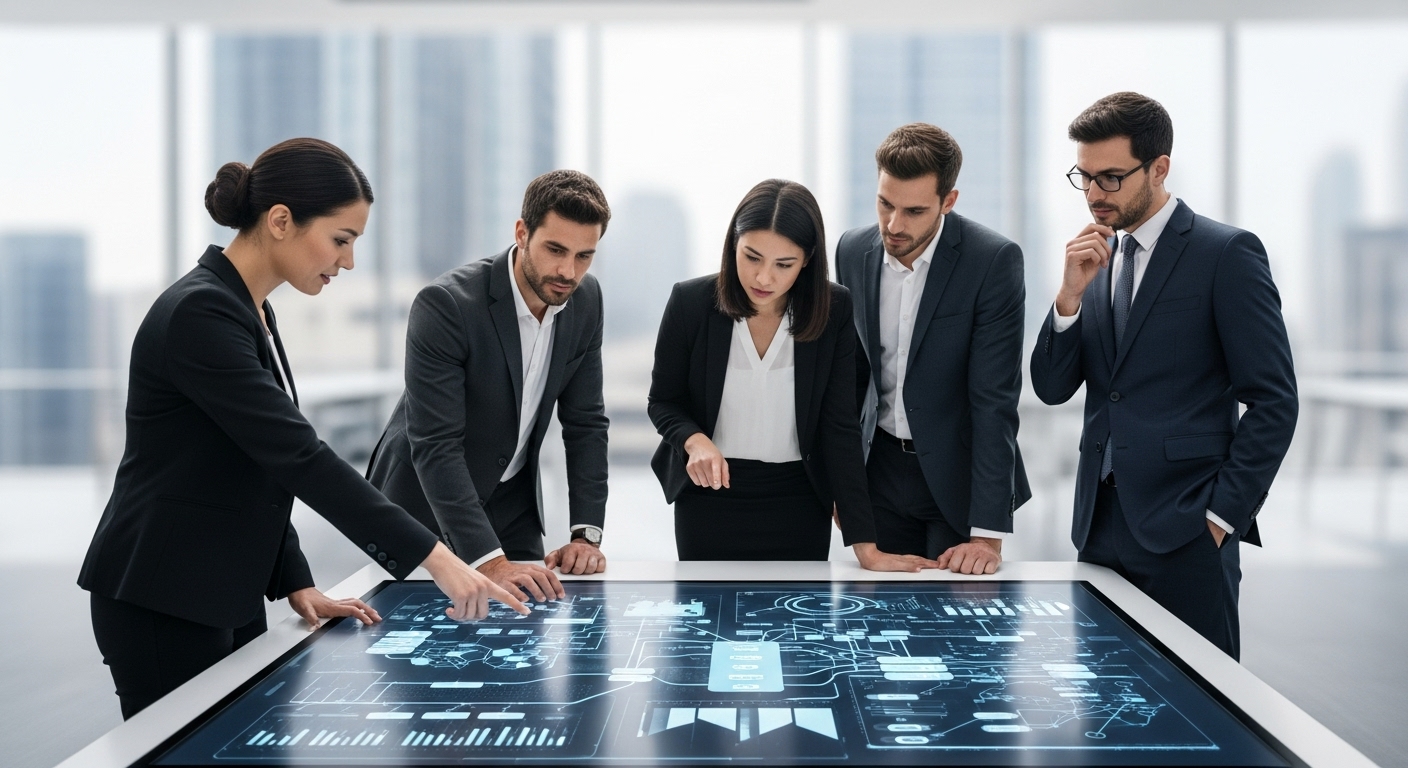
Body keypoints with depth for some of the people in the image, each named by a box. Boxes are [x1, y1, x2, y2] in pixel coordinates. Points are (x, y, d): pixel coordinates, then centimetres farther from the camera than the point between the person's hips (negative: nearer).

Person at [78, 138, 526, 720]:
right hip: (163, 603, -9)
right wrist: (433, 557, -27)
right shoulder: (199, 314, -20)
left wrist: (295, 584, 7)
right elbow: (298, 455, -26)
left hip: (229, 594, 9)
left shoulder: (248, 310, 10)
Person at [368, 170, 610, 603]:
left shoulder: (585, 300, -8)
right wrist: (490, 561, -40)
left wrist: (587, 533, -12)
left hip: (512, 503, 5)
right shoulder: (445, 305, -28)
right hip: (426, 508, -5)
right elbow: (434, 446, -32)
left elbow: (585, 422, -2)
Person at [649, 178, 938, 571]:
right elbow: (663, 402, -1)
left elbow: (840, 426, -10)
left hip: (799, 505, 1)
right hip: (710, 499, 0)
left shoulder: (833, 310, -11)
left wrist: (865, 545, -14)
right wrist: (694, 440, -24)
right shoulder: (690, 302, -13)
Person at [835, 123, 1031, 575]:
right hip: (881, 469, 4)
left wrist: (988, 534, -24)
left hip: (959, 476, -4)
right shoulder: (853, 251, -3)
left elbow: (994, 399, -20)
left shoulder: (994, 260, -18)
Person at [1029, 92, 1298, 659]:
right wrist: (1071, 293, -6)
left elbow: (1274, 402, -8)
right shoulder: (1095, 259, 12)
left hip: (1186, 533, -5)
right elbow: (1052, 389, 8)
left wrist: (1223, 513, -11)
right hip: (1102, 526, 6)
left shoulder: (1226, 254, -6)